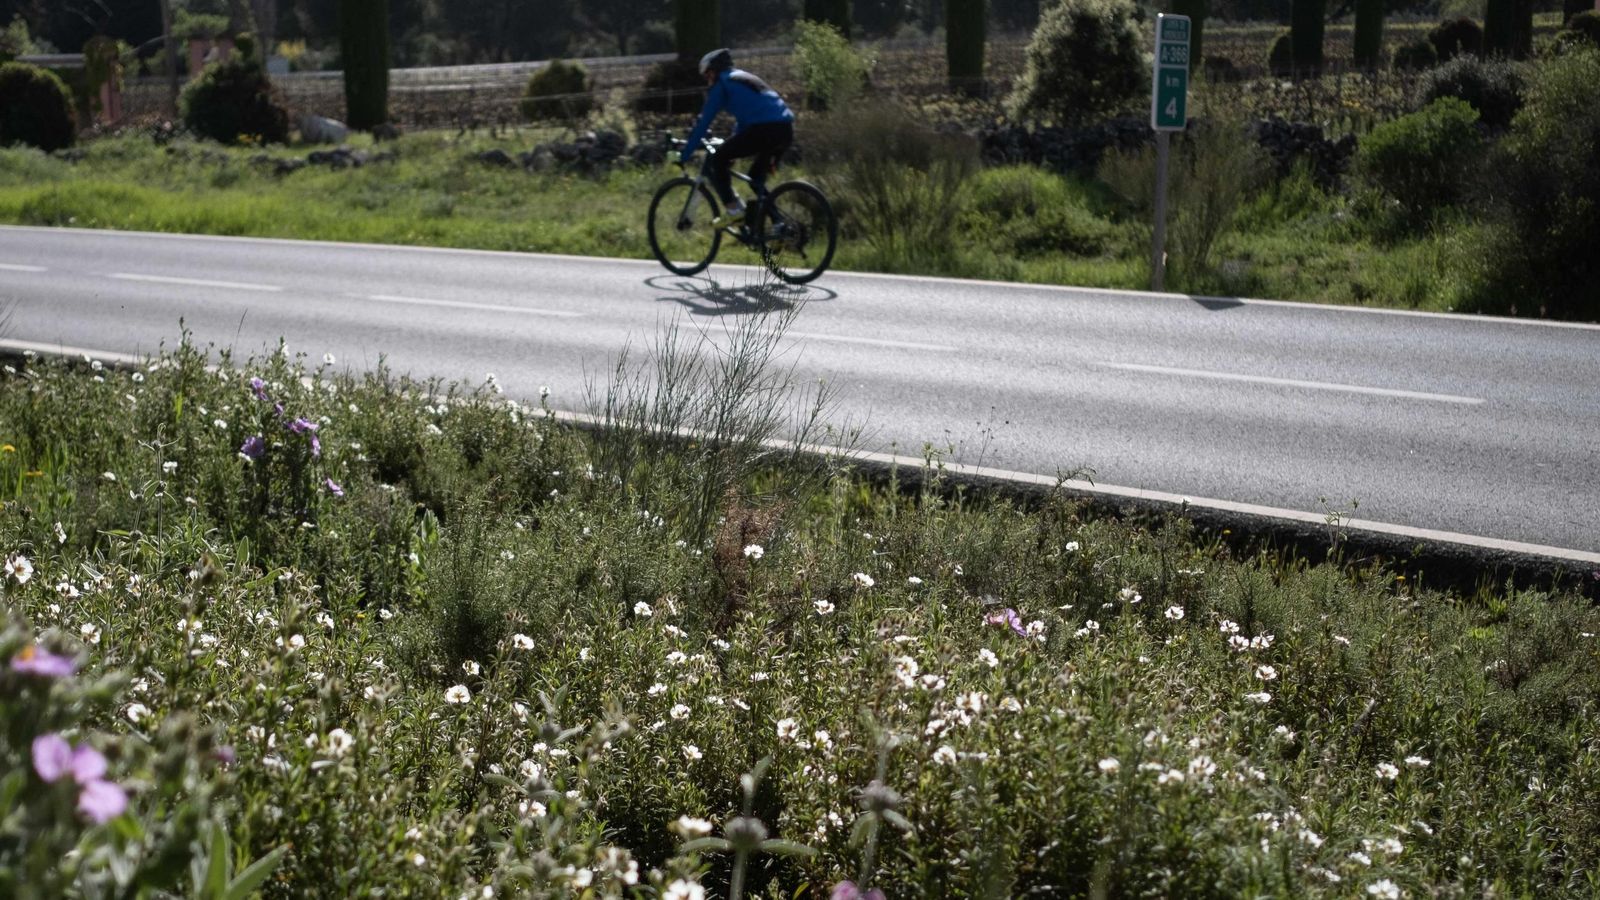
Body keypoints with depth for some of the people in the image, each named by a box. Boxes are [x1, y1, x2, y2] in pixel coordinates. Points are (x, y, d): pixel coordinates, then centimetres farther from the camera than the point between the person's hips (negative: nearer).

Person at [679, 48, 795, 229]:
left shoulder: (721, 84, 8)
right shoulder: (745, 78, 31)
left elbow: (704, 122, 5)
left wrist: (685, 155, 11)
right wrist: (733, 152, 49)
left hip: (764, 129, -8)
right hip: (786, 130, 8)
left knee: (717, 159, 5)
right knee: (757, 175, 25)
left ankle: (733, 210, -4)